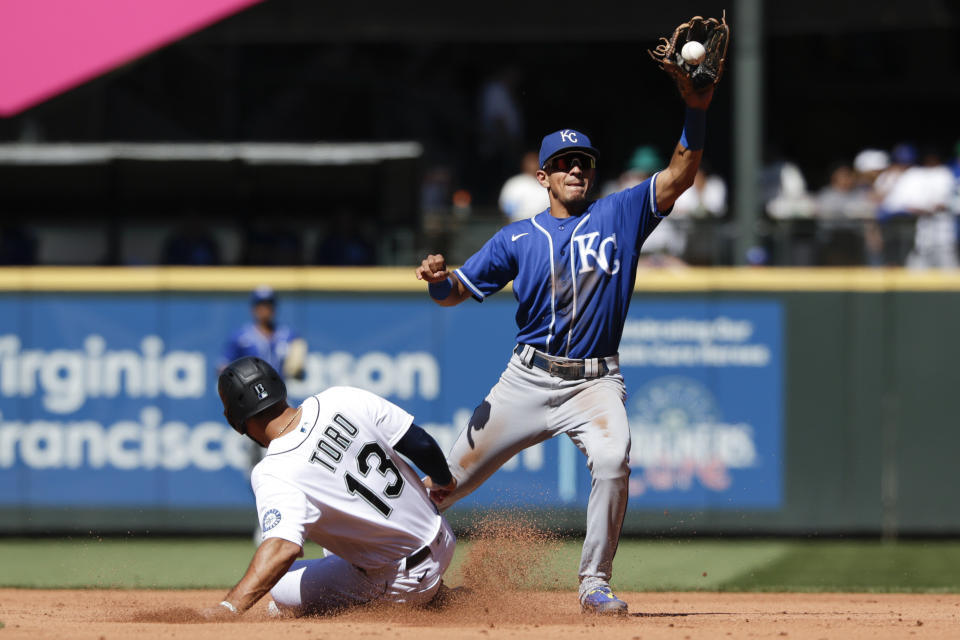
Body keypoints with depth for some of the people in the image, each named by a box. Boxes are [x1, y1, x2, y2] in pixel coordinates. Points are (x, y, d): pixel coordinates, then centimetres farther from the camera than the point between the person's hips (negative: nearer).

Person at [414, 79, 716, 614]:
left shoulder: (619, 215, 4)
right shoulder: (517, 239, 7)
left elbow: (679, 177, -7)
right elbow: (457, 292, 9)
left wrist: (697, 112, -21)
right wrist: (440, 278, -16)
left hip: (595, 383, -1)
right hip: (528, 381, 1)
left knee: (613, 460, -29)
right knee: (454, 476, 4)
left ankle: (596, 584, -17)